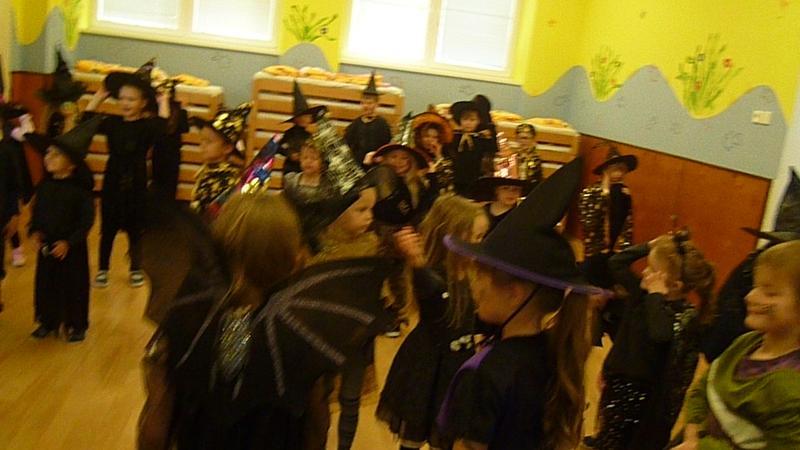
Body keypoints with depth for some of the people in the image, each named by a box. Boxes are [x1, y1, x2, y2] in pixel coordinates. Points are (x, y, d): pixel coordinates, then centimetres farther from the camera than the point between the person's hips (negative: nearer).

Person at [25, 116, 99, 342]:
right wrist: (34, 232, -7)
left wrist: (69, 242, -19)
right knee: (46, 284, 15)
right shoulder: (44, 185, -1)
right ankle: (48, 321, 34)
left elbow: (87, 221, -15)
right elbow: (36, 211, 10)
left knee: (73, 286, 8)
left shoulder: (80, 190, -17)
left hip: (72, 249, -5)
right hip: (46, 246, 5)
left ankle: (77, 325, 24)